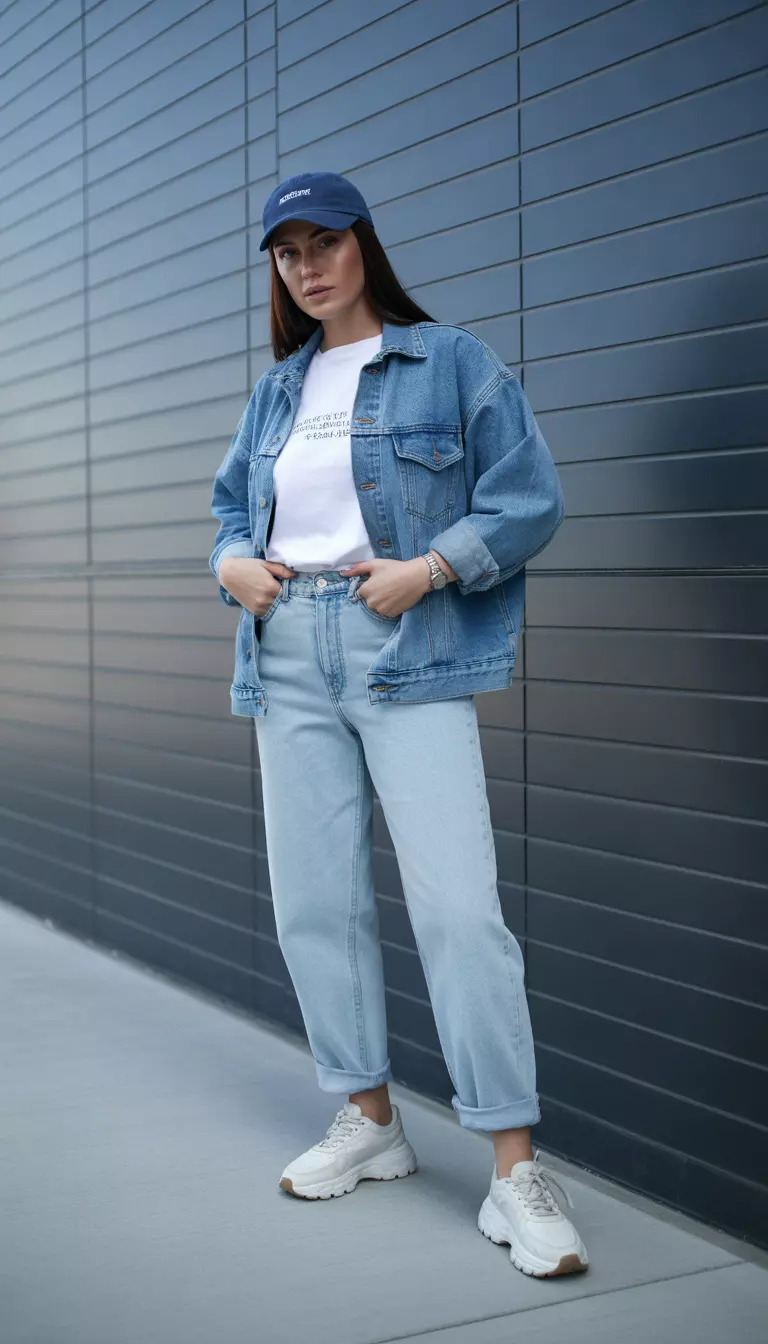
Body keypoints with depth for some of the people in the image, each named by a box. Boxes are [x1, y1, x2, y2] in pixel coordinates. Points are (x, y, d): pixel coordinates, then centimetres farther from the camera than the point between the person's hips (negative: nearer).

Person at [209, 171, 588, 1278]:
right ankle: (370, 1122, 23)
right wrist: (233, 562, 5)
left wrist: (429, 568, -15)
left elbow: (531, 499, -3)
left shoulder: (453, 362, 1)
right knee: (315, 901, 7)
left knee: (458, 906, -13)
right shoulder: (277, 390, 18)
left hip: (413, 655, -6)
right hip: (290, 659, 6)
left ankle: (516, 1170, -7)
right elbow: (231, 500, 28)